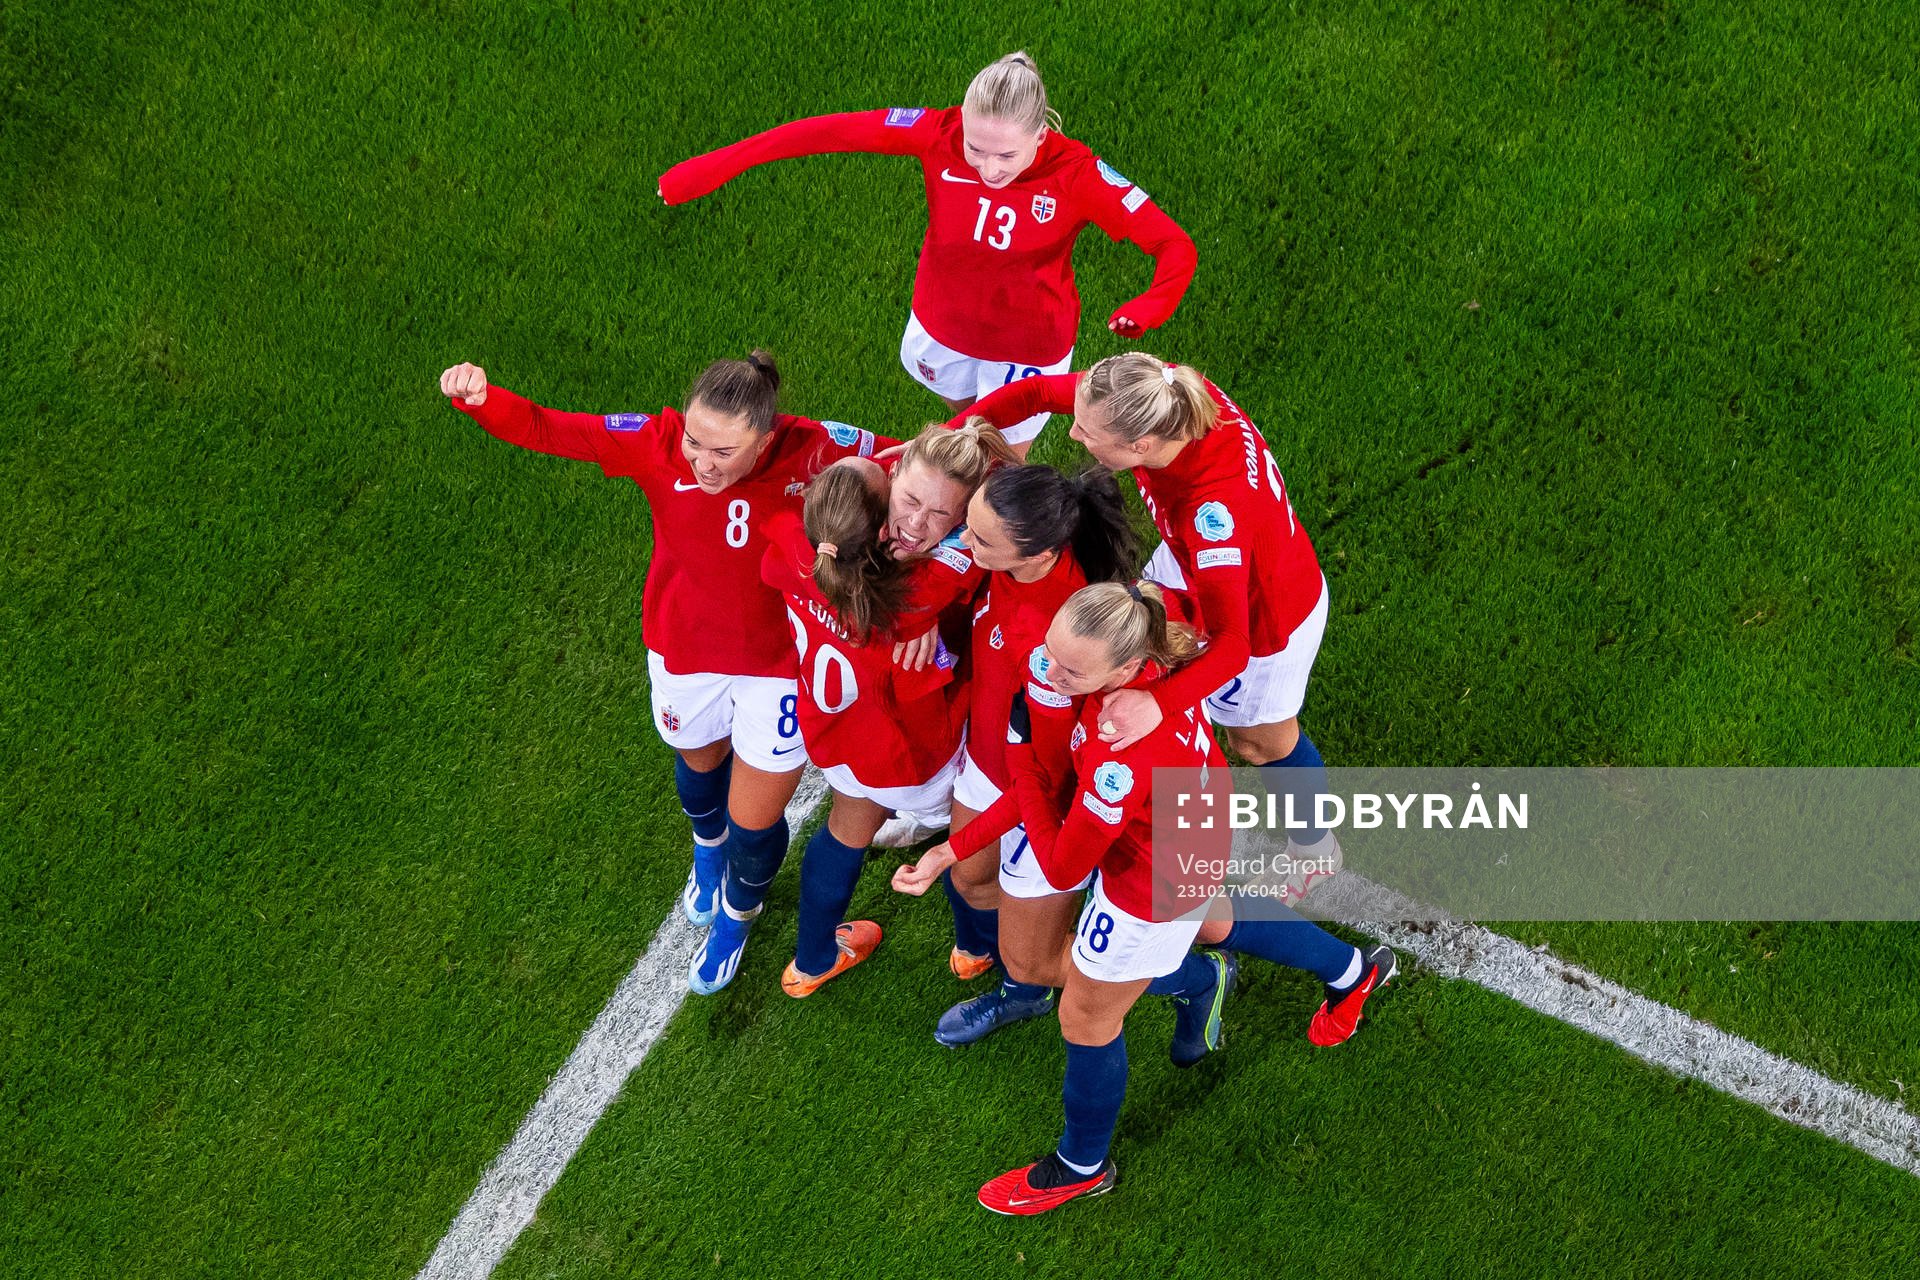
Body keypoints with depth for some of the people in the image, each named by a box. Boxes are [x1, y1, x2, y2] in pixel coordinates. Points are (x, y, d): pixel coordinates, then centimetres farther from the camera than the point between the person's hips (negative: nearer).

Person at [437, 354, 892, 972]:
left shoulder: (809, 451, -31)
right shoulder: (659, 442, -27)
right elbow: (544, 428, -23)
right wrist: (478, 397, -43)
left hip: (779, 663, -2)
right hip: (684, 651, 2)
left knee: (755, 827, 12)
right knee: (700, 761, 33)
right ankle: (708, 851, 72)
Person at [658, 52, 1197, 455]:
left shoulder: (1075, 174, -33)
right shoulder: (941, 134, -28)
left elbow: (1176, 246, -33)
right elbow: (831, 132, -26)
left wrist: (1150, 306, -56)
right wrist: (721, 163, -28)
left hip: (1028, 346, -2)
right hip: (941, 325, 3)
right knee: (961, 413, 32)